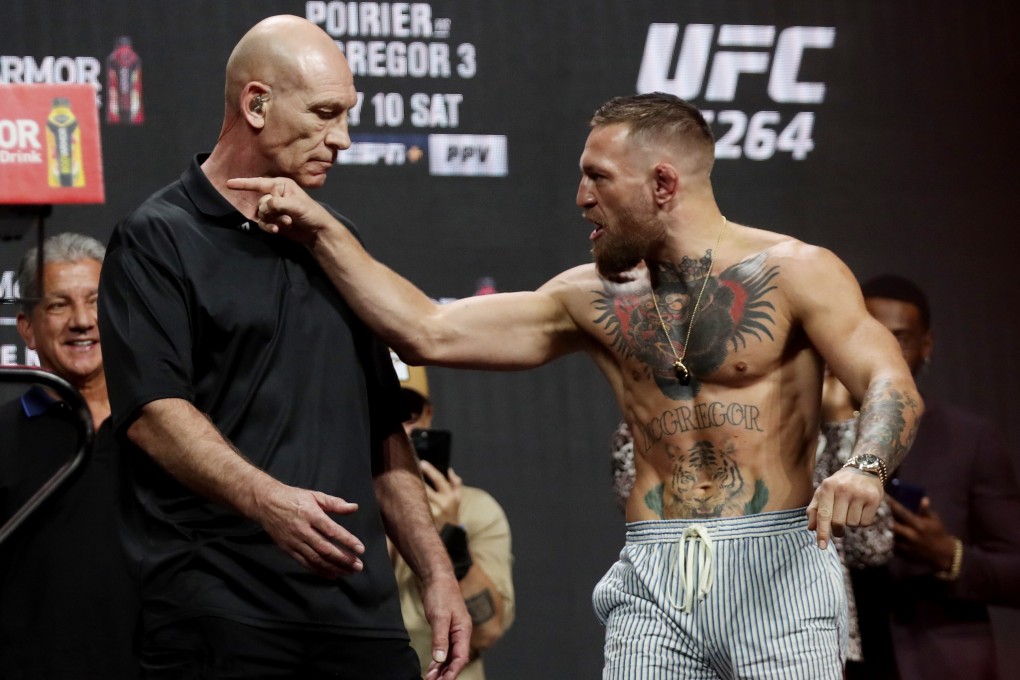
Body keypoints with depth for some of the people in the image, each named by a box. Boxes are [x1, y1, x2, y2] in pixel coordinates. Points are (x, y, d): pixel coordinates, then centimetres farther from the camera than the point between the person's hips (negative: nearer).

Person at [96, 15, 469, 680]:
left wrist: (436, 572, 14)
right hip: (218, 606, -6)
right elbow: (154, 410, -13)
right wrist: (266, 499, -28)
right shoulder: (159, 241, -1)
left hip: (358, 598, 6)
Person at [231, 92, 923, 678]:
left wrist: (864, 468, -32)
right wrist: (321, 230, 10)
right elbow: (429, 332, 13)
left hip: (776, 569, -4)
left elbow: (893, 385, -10)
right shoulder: (596, 298, 14)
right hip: (655, 580, 4)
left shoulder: (792, 273, 0)